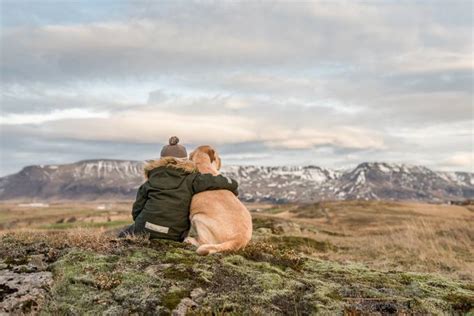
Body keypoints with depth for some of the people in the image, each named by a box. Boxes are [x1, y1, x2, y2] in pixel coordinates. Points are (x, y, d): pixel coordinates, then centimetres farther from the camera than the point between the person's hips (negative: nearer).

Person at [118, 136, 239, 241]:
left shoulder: (152, 178, 12)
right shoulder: (190, 179, 4)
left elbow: (137, 208, 11)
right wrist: (233, 189, 19)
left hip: (144, 230, 0)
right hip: (173, 236, 0)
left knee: (124, 234, 28)